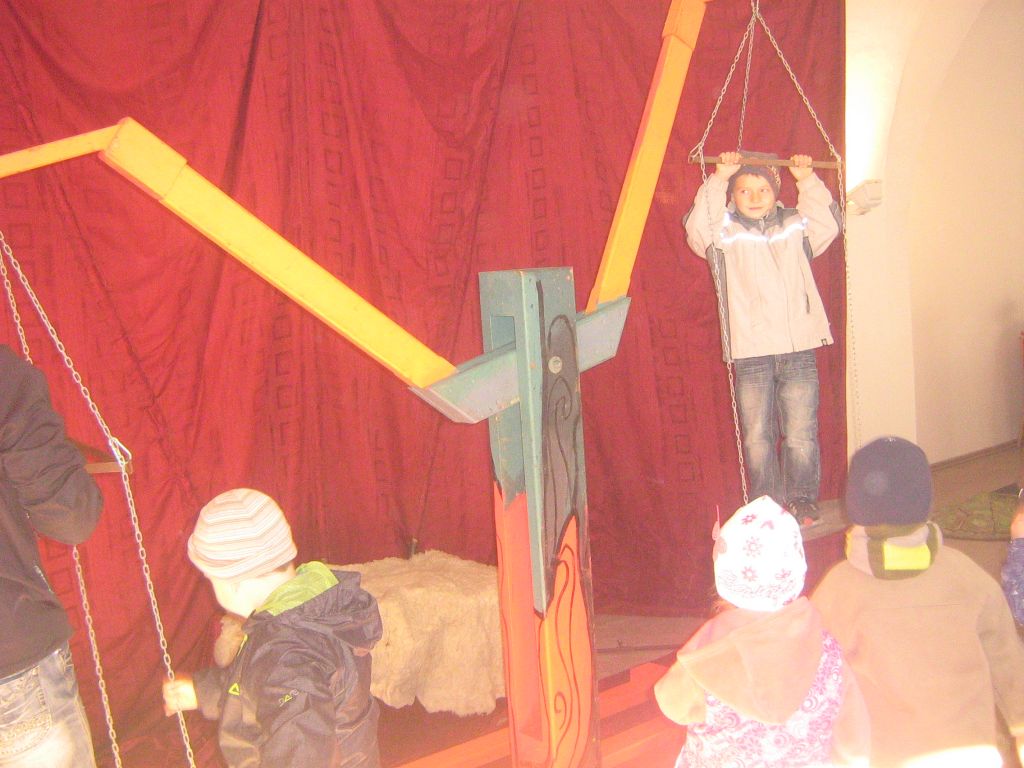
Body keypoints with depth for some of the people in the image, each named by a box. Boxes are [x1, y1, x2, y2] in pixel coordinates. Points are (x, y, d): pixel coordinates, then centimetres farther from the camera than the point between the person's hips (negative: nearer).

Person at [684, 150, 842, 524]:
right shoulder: (723, 232, 5)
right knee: (757, 436, 1)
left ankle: (803, 502, 16)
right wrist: (718, 180, -13)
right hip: (750, 352, -2)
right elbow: (697, 228, -12)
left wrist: (808, 181, 1)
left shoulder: (795, 227, 15)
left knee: (801, 433, 1)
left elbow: (828, 224, 6)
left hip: (799, 348, 2)